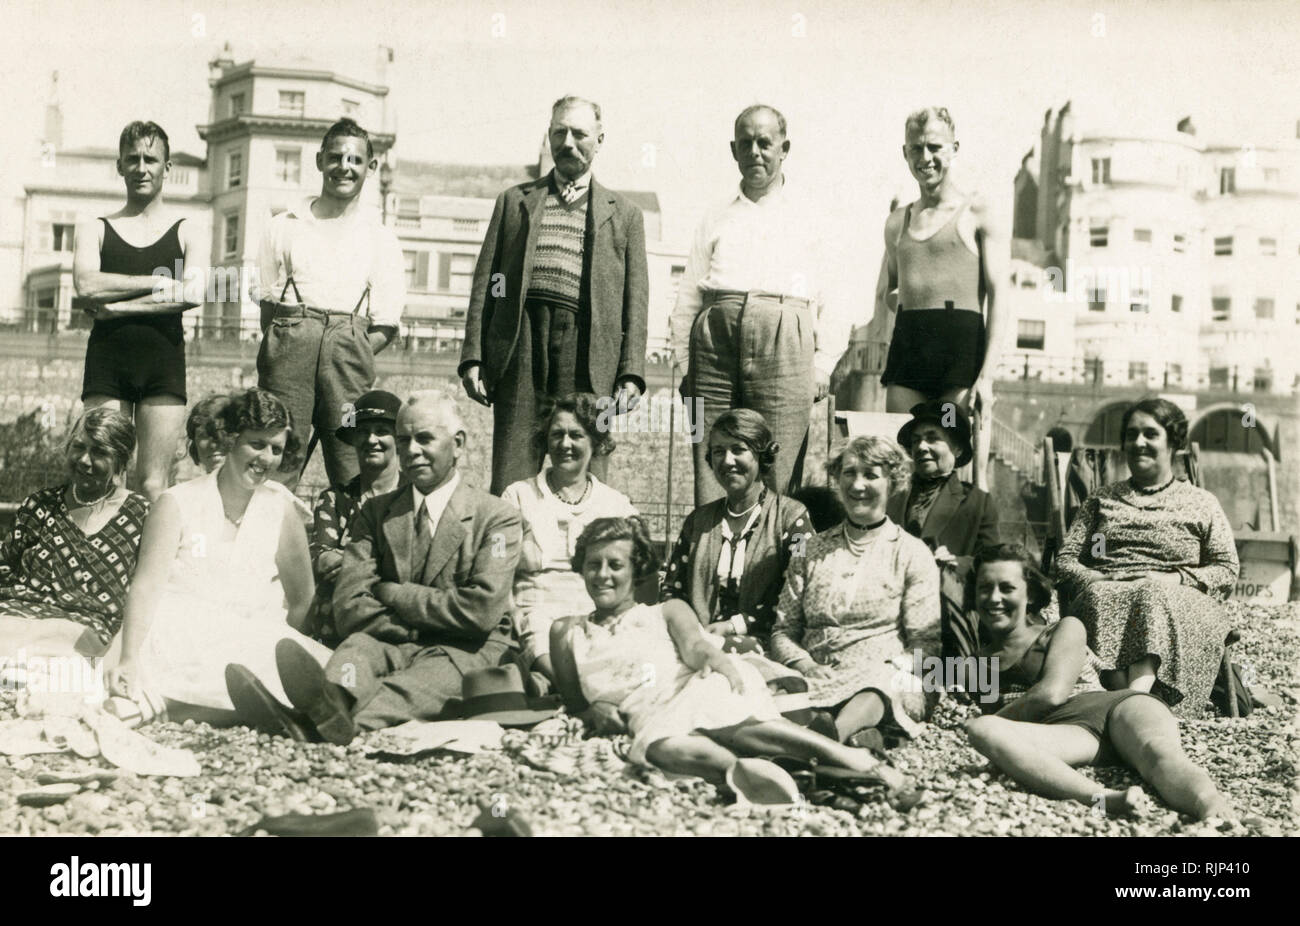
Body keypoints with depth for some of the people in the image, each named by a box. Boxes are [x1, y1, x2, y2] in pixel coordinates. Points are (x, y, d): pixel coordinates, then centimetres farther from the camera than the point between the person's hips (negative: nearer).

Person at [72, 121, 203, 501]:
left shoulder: (185, 232, 11)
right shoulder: (94, 229, 14)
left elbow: (194, 294, -8)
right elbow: (86, 285, -6)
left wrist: (116, 306, -10)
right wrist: (161, 282, -6)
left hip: (163, 359, -1)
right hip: (106, 359, 1)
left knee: (154, 483, -3)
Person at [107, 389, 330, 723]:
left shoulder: (280, 508, 11)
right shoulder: (177, 504, 5)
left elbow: (301, 601, 15)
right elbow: (146, 586, -6)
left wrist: (277, 652, 4)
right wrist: (130, 660, -20)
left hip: (247, 640, 5)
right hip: (178, 640, -4)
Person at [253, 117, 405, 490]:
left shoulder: (382, 239, 19)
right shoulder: (284, 227, 21)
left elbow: (386, 328, 13)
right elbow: (266, 304, 15)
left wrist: (352, 357, -4)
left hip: (351, 343, 0)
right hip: (289, 339, 0)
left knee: (354, 481, -9)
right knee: (275, 467, -11)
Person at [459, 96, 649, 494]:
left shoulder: (624, 214, 19)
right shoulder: (514, 200, 21)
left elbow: (636, 299, 11)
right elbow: (485, 282, 14)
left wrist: (631, 373, -1)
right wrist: (473, 357, 3)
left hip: (587, 350, 0)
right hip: (520, 339, 1)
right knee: (511, 479, -4)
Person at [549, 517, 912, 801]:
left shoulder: (666, 612, 27)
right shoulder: (567, 632, 30)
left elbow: (692, 644, 6)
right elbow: (571, 701, 26)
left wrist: (715, 658, -20)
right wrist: (593, 711, 0)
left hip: (698, 685, 0)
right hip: (651, 712, 1)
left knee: (731, 724, -39)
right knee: (664, 747, -40)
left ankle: (851, 759, -44)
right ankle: (740, 770, -61)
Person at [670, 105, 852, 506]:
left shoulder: (813, 217, 15)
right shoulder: (715, 220, 22)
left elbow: (834, 297, 10)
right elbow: (687, 297, 18)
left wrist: (824, 364, -1)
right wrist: (684, 363, 7)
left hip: (784, 342, -2)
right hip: (716, 338, 2)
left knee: (777, 475, -7)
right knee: (709, 468, -3)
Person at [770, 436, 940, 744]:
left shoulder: (912, 554, 13)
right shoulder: (810, 551, 21)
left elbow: (925, 644, 6)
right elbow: (783, 631, 17)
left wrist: (890, 669, -14)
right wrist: (805, 666, -5)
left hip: (881, 679, -3)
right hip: (816, 680, 3)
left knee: (872, 694, -42)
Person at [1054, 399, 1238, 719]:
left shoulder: (1201, 504, 22)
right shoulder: (1102, 500, 27)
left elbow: (1227, 572, 11)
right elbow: (1065, 560, 17)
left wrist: (1176, 578, -8)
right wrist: (1096, 580, -6)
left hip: (1178, 603, -1)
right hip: (1104, 595, 2)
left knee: (1156, 597, -39)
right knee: (1100, 597, -36)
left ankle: (1136, 693, -60)